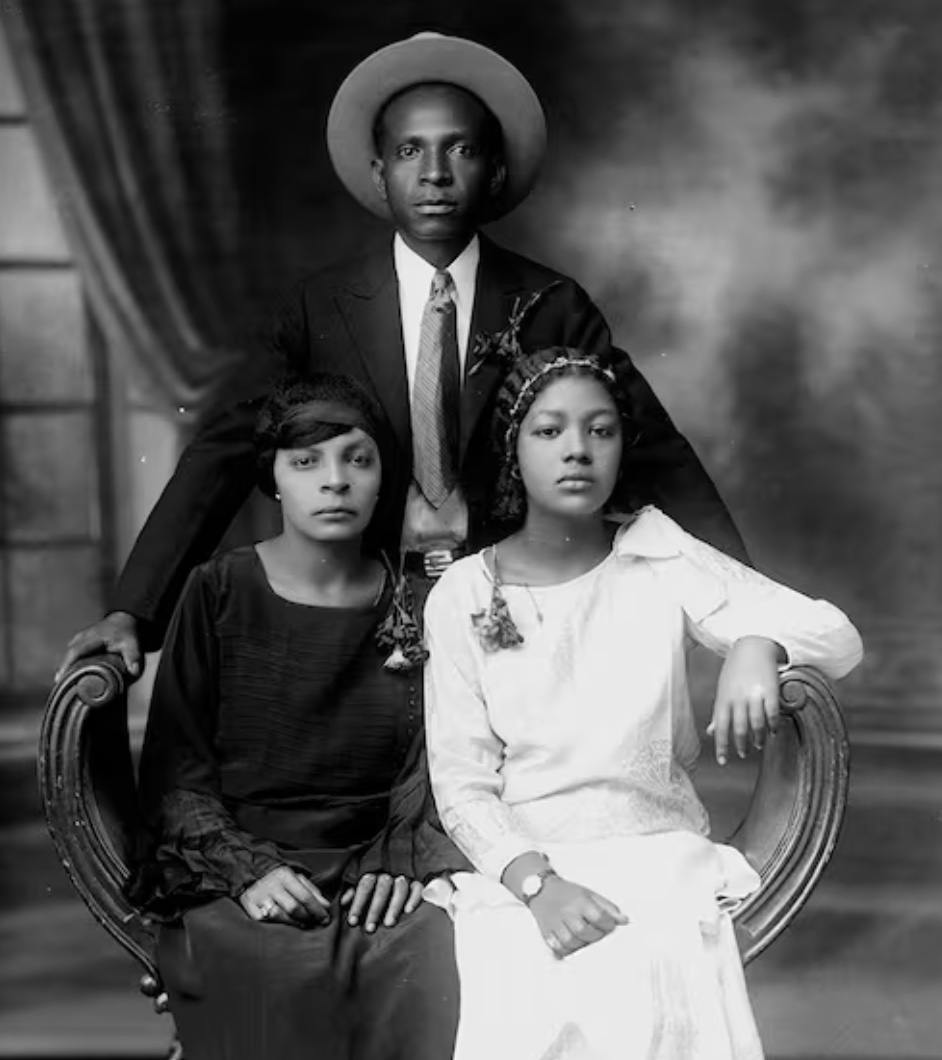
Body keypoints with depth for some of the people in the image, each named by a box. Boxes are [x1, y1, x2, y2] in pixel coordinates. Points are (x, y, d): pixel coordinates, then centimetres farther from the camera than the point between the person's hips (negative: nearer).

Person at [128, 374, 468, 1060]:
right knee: (290, 969, -33)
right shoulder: (219, 594, 4)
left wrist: (402, 857, -11)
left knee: (443, 954, -28)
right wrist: (248, 868, -13)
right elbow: (173, 775, 2)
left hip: (373, 865, 2)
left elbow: (428, 769, 8)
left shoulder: (410, 608, 11)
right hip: (232, 869, -2)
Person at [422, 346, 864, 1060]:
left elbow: (840, 639, -4)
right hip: (521, 870, 0)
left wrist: (757, 644, -27)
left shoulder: (660, 557, 2)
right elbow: (461, 785, 0)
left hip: (666, 859, 1)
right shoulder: (463, 597, 2)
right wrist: (537, 883, -18)